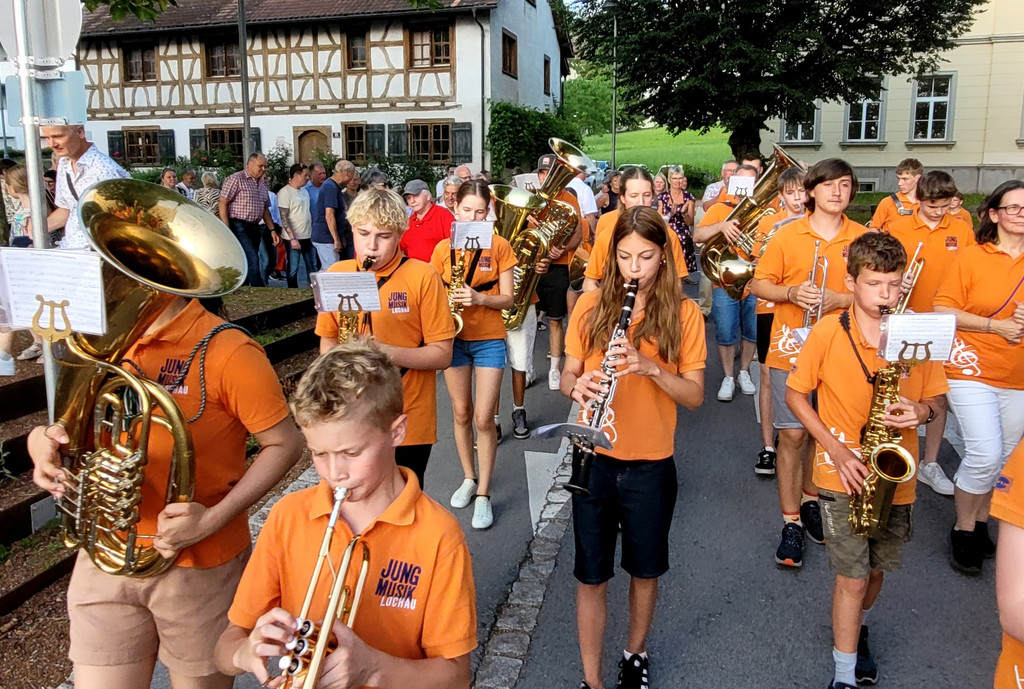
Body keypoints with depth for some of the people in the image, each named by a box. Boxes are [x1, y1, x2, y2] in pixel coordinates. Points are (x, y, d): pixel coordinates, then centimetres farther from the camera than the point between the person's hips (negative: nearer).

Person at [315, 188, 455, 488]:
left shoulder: (423, 277, -8)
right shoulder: (336, 275, 5)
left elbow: (442, 354, -9)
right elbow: (327, 340, 14)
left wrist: (385, 352, -22)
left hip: (408, 423, -3)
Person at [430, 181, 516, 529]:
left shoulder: (499, 246, -4)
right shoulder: (442, 248, 2)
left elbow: (508, 298, -6)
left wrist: (479, 297, -23)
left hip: (489, 339, -2)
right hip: (453, 336, 3)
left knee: (483, 418, -5)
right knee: (461, 413, 10)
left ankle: (483, 493, 7)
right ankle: (469, 477, 29)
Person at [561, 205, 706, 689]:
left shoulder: (683, 314, -5)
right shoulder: (591, 306, -2)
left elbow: (695, 396, -7)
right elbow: (567, 377, 3)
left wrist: (649, 366, -25)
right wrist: (578, 386, -20)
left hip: (651, 465, 0)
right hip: (594, 459, 1)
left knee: (645, 570, 18)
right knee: (591, 575, 8)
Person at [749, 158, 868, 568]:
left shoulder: (864, 238, 1)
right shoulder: (787, 235, -1)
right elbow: (759, 285, 1)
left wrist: (841, 299, -16)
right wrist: (792, 293, -18)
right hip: (792, 348, -2)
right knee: (793, 435, -1)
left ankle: (810, 499, 37)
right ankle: (791, 523, 9)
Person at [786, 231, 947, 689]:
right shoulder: (827, 332, -11)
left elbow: (933, 399, 7)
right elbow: (795, 395, -5)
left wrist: (920, 411, -18)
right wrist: (837, 449, -14)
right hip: (843, 475, -3)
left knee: (876, 570, 19)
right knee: (852, 577, -1)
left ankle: (852, 629, 47)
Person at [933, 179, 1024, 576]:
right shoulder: (972, 257, -4)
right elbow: (942, 310, -8)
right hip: (972, 369, -4)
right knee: (985, 454, -10)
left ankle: (981, 524, 29)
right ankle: (963, 530, 10)